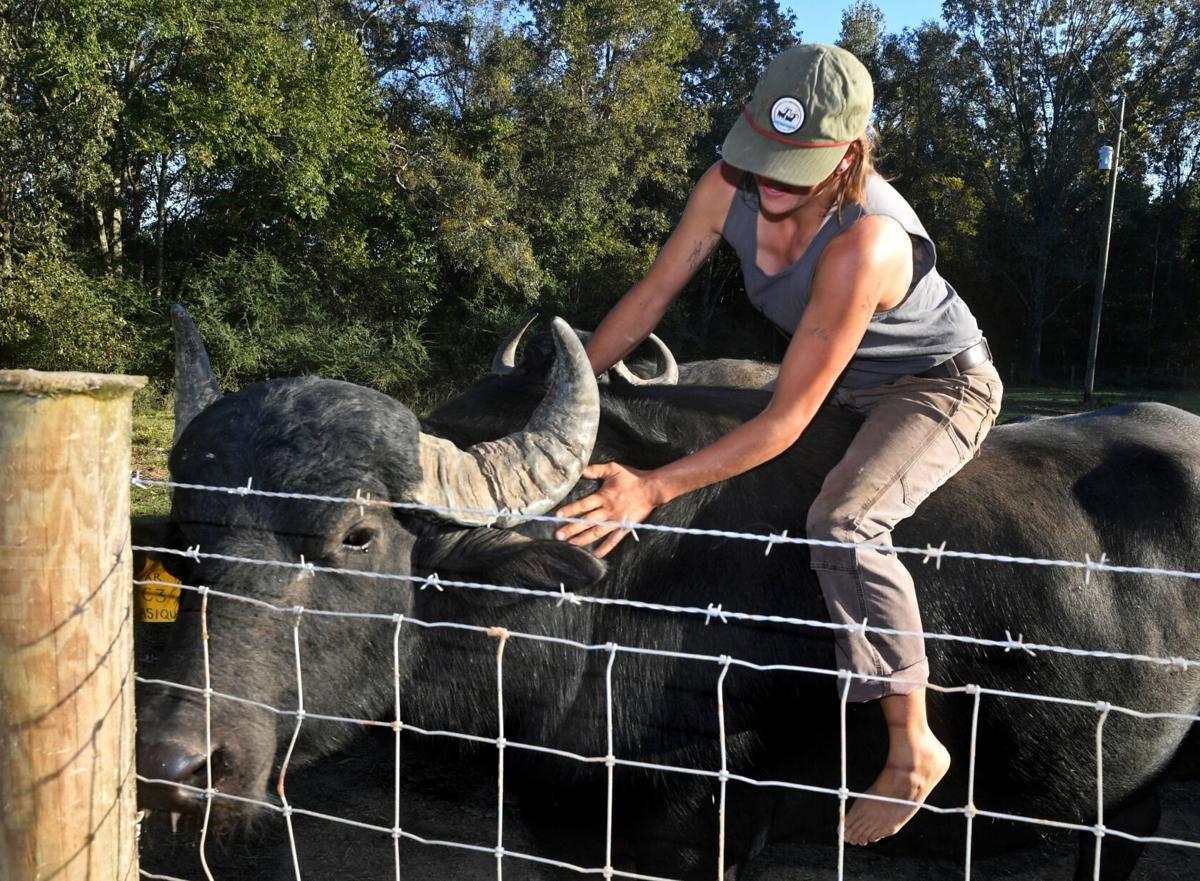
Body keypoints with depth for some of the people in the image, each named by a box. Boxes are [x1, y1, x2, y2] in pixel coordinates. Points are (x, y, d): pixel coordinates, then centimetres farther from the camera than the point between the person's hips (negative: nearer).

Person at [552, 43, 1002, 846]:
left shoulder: (865, 243, -40)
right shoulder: (730, 188, -20)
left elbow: (787, 421, -36)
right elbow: (651, 298, -8)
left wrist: (656, 489, -41)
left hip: (940, 386, -8)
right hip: (852, 381, 8)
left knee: (842, 524, -33)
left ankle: (913, 753, -15)